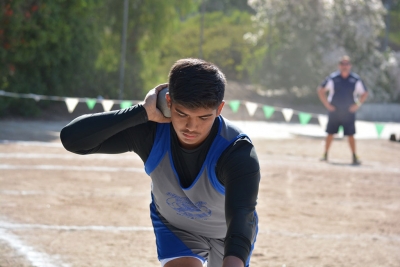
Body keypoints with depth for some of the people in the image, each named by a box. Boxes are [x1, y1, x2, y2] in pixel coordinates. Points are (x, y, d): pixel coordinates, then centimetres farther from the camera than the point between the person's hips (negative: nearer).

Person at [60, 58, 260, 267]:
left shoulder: (238, 152, -40)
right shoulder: (150, 131, -32)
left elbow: (241, 216, -56)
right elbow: (71, 138, -41)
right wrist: (142, 112, -47)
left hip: (229, 233, 0)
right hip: (175, 226, 1)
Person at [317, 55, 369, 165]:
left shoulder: (355, 79, -1)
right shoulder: (332, 78, -3)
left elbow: (364, 94, 10)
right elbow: (321, 90, 5)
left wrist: (357, 105, -1)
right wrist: (327, 104, -1)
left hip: (349, 112, 0)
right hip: (334, 112, 0)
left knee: (350, 135, -1)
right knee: (330, 134, 5)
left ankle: (354, 157, 4)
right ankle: (325, 155, 16)